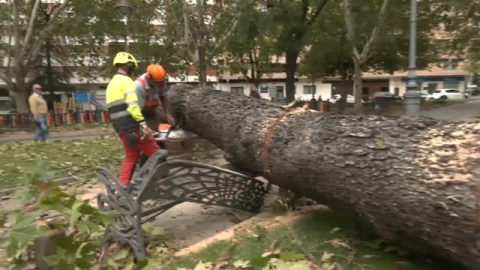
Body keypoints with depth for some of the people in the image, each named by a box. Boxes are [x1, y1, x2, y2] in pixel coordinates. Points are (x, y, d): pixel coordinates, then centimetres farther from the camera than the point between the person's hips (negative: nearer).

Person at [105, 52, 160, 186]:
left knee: (131, 156, 17)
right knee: (155, 152, 3)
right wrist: (142, 123, -24)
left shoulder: (111, 84, 21)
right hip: (133, 127, -9)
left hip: (121, 129, 9)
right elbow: (133, 105, -22)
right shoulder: (126, 81, -9)